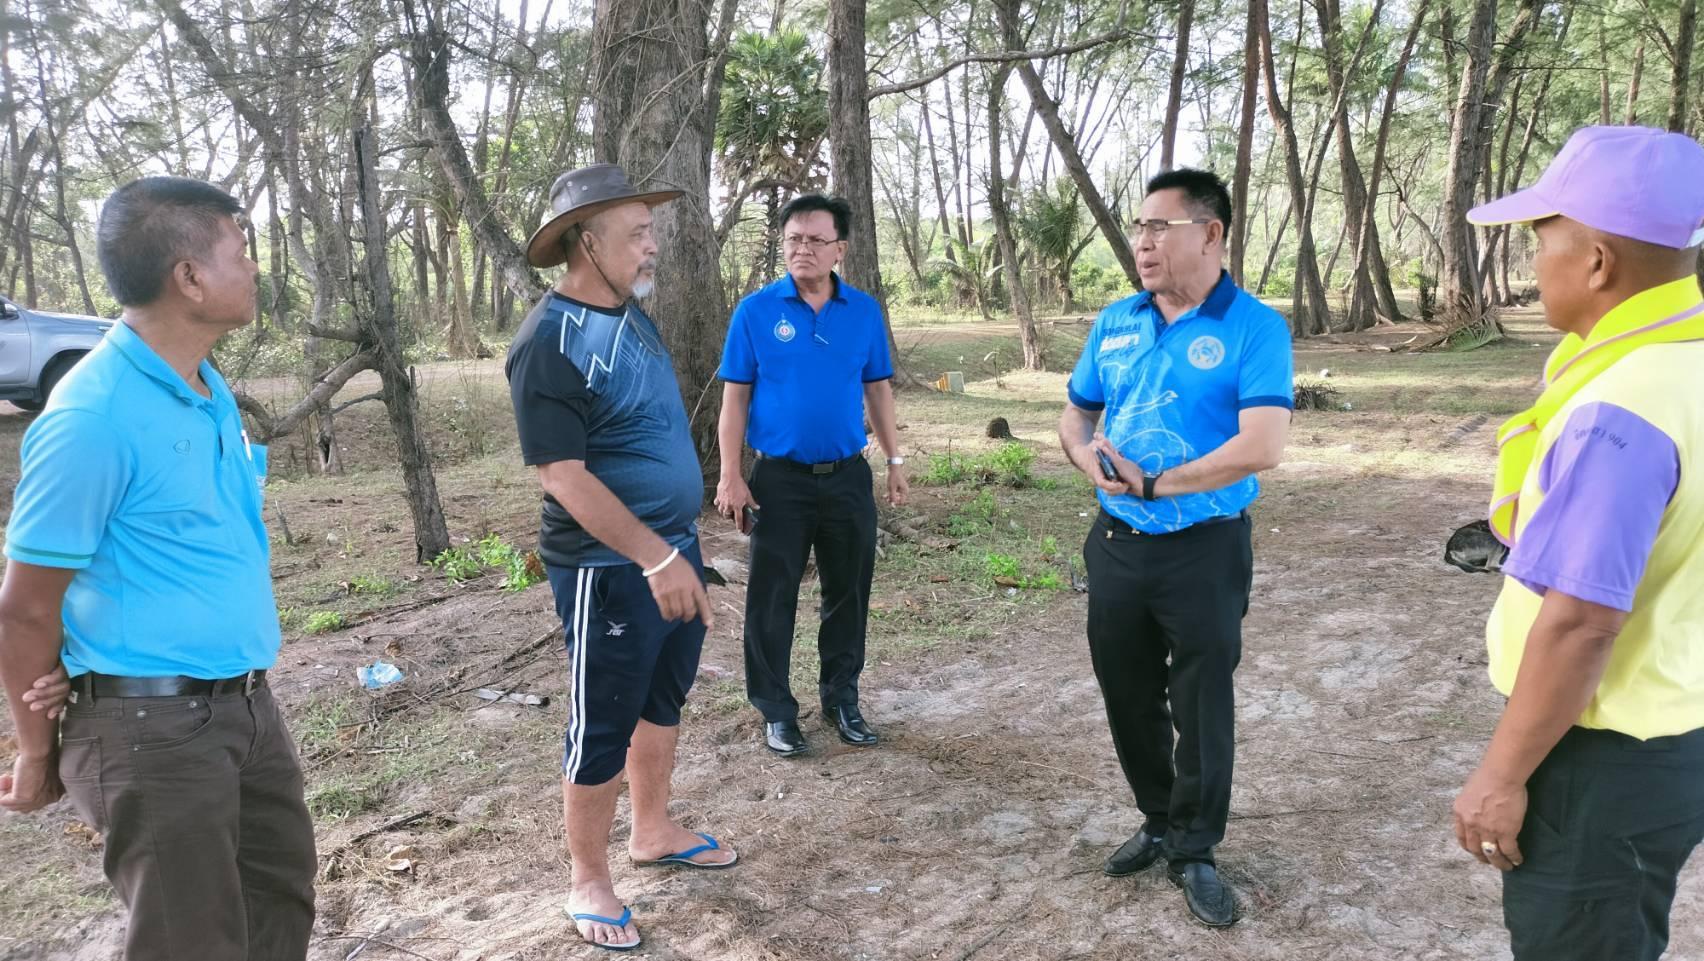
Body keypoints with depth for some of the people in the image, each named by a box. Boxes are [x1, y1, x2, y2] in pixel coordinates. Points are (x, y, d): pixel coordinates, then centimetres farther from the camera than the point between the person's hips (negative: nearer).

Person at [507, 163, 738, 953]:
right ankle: (588, 884, 21)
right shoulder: (549, 342, -19)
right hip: (609, 570, -8)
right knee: (603, 729, 4)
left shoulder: (631, 315, 8)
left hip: (673, 550, 9)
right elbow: (563, 475, -23)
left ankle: (653, 833, 39)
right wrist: (655, 558, -27)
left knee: (662, 702, 20)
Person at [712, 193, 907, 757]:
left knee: (848, 593, 13)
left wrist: (894, 461, 7)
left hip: (848, 477, 3)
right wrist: (731, 477, -9)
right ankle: (776, 709, 20)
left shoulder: (865, 311, 2)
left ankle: (841, 697, 30)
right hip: (780, 478, -2)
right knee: (771, 598, 5)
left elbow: (877, 389, 10)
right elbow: (735, 397, -4)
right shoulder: (755, 311, -5)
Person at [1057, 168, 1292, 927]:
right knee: (1127, 695, 16)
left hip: (1204, 550, -5)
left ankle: (1194, 852, 25)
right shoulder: (1115, 322, 5)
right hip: (1116, 543, 5)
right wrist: (1086, 455, -11)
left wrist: (1156, 485, -18)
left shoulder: (1254, 327, -11)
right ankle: (1159, 821, 38)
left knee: (1202, 708, 7)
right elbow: (1075, 414, 13)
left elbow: (1262, 446, -21)